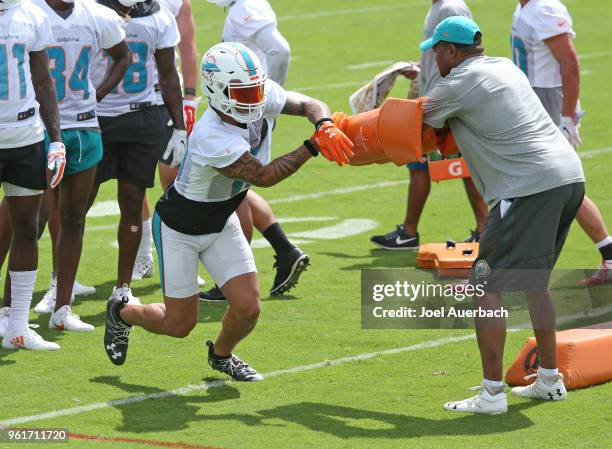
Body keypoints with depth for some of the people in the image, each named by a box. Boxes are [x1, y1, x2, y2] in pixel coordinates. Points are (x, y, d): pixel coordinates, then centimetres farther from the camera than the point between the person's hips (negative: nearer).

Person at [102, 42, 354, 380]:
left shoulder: (264, 96, -17)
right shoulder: (213, 139, -38)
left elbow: (310, 105, -11)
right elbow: (263, 176, -33)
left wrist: (326, 126, -34)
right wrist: (313, 147, -36)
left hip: (221, 223, 6)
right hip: (180, 228, -6)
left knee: (247, 309, -3)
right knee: (179, 325, 4)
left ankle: (221, 354, 31)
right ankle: (122, 314, 35)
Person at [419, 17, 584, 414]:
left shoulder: (459, 84, -5)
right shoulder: (504, 67, 20)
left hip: (530, 187, -9)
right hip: (571, 176, 9)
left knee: (487, 285, -4)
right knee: (534, 282, 22)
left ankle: (492, 393, -7)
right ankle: (550, 380, 27)